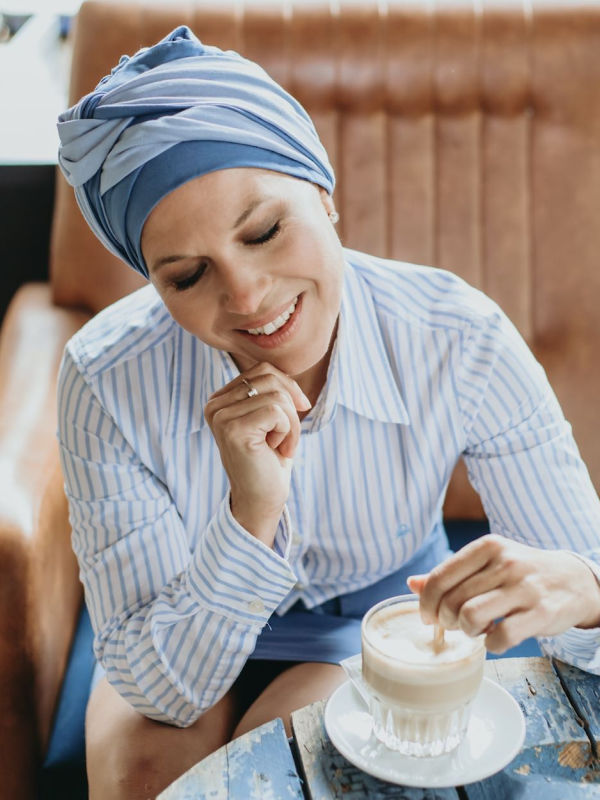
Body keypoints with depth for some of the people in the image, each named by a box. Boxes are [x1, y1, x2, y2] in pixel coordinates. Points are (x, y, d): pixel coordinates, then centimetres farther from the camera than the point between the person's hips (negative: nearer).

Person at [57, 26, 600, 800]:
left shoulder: (461, 343, -28)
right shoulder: (108, 381, -28)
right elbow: (153, 688, -25)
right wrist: (250, 517, -42)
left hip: (381, 619, 0)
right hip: (190, 636, 1)